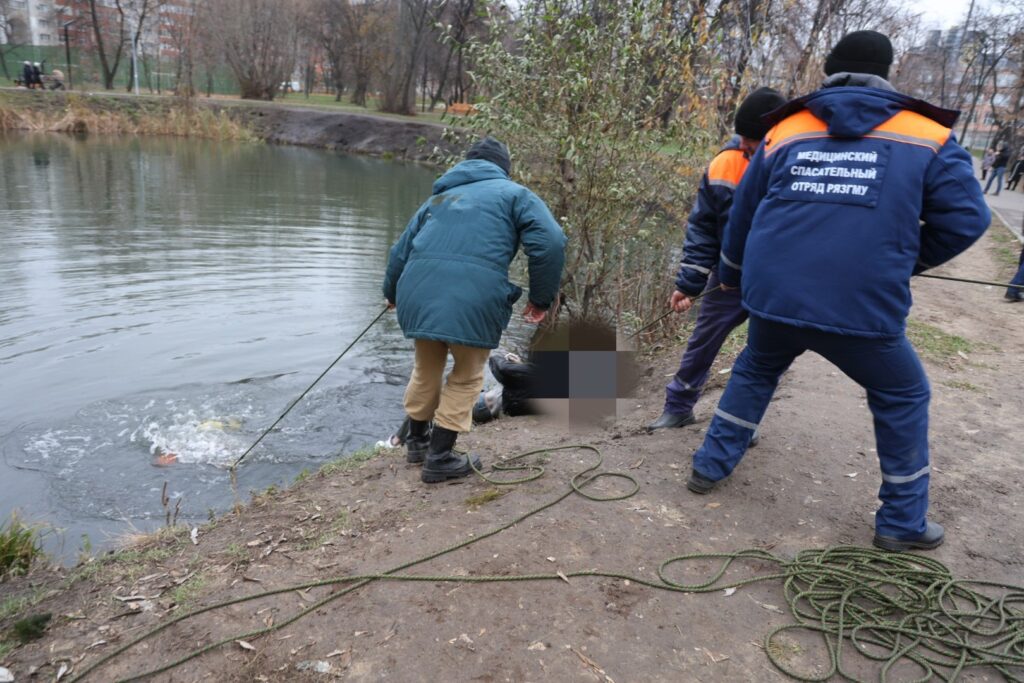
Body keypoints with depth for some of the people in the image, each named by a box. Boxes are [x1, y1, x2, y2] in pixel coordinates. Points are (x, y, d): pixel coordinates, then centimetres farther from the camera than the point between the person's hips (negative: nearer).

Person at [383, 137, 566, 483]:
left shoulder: (439, 196, 30)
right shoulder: (514, 194, 16)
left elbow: (401, 250, 33)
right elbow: (550, 243, -2)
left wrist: (392, 293, 50)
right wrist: (541, 298, 7)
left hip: (419, 292, 5)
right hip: (473, 298, -4)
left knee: (427, 368, 27)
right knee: (466, 376, 18)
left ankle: (417, 440, 45)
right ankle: (439, 458, 22)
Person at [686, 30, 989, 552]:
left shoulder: (784, 132, 13)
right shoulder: (927, 137, 6)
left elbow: (741, 217, 20)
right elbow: (965, 219, -1)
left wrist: (732, 277, 37)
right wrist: (903, 260, 18)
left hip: (773, 296, 3)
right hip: (863, 307, -2)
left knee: (755, 370, 31)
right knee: (902, 396, 22)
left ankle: (710, 466, 35)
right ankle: (903, 522, 29)